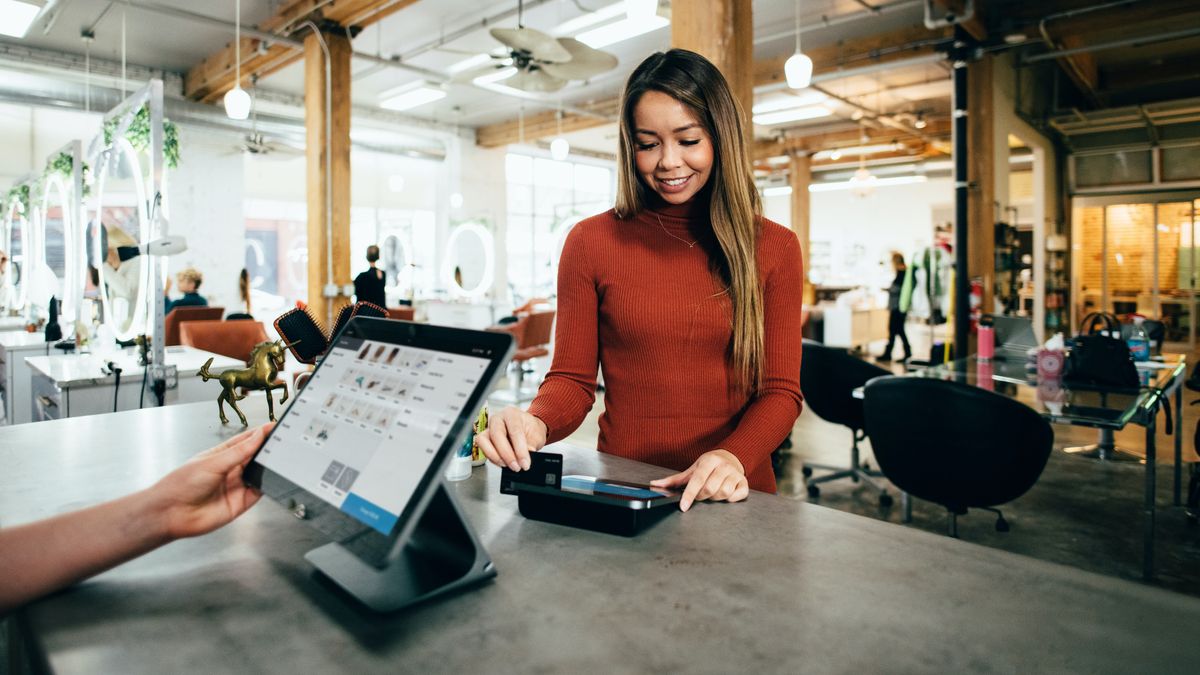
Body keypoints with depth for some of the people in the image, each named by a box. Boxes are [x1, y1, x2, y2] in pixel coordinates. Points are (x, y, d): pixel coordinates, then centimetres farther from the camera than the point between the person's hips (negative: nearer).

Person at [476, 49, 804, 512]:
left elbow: (780, 391, 2)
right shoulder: (590, 242, 2)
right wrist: (537, 423, -19)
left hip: (733, 496, 2)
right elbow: (572, 379, 3)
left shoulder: (775, 248, 5)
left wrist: (735, 457, -17)